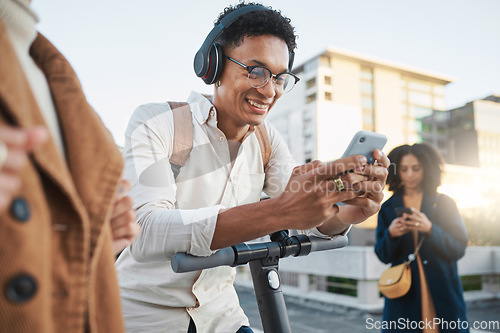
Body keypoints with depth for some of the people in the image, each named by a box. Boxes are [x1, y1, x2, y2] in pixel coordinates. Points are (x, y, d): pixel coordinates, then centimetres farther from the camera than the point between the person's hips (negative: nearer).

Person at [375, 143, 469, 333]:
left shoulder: (444, 204, 5)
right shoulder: (388, 208, 6)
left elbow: (459, 249, -3)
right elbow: (383, 256, 3)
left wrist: (430, 230, -19)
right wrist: (391, 235, -17)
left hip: (443, 295, 0)